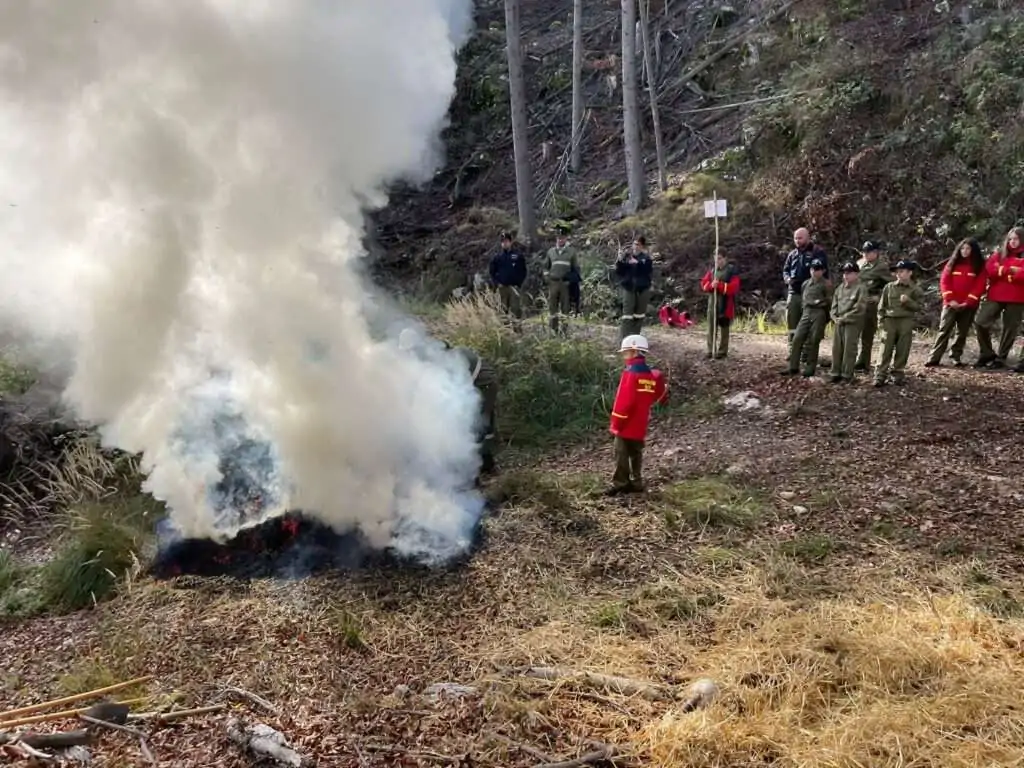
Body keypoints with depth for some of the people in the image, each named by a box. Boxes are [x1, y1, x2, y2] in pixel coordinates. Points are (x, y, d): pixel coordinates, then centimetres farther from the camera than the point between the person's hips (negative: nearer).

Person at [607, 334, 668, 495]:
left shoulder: (631, 373, -17)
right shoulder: (652, 374, 7)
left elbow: (624, 401, -20)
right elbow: (660, 396, 15)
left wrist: (616, 422, -15)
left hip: (627, 423, -8)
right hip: (640, 424, 8)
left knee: (622, 454, -1)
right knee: (636, 453, 14)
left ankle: (619, 484, 1)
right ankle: (636, 483, 18)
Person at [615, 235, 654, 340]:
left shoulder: (646, 258, 1)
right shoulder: (626, 255, 2)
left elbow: (649, 271, -15)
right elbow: (618, 272, 1)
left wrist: (638, 263, -23)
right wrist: (620, 262, -17)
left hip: (643, 289, 1)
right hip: (628, 288, -1)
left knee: (640, 313, 10)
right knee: (627, 313, -7)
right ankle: (624, 337, -7)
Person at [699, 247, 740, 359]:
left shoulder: (732, 270, -6)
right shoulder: (712, 270, 11)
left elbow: (734, 287, -15)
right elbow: (703, 284, 6)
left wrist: (720, 285, -23)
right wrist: (711, 285, -15)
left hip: (725, 305, -5)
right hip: (712, 303, 5)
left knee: (724, 328, 3)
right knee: (711, 328, 5)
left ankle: (722, 351, 10)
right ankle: (710, 350, 11)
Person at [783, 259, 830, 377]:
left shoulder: (825, 285, -1)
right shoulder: (805, 284, 17)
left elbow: (829, 301, -5)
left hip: (819, 314, -5)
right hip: (806, 313, 6)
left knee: (813, 341, -3)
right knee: (797, 339, -2)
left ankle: (810, 368, 5)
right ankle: (793, 367, 2)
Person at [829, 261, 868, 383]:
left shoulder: (861, 288, -6)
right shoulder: (840, 288, 14)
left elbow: (859, 308, -14)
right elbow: (834, 304, 16)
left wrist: (844, 318, -14)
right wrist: (835, 317, -1)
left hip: (853, 323, -6)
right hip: (839, 322, 6)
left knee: (849, 349, -4)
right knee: (836, 348, 7)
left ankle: (847, 375, 1)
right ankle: (836, 373, 14)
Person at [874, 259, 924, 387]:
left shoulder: (915, 289, 1)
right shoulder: (889, 287, 4)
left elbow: (919, 306, -1)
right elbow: (882, 305, 7)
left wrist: (908, 301, -17)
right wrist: (881, 321, 0)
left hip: (906, 322, 0)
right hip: (890, 321, 0)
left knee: (902, 350, 4)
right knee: (886, 350, -2)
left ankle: (898, 374, 14)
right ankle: (880, 375, -2)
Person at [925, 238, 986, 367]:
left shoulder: (980, 265, 4)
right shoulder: (953, 263, 7)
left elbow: (980, 285, -4)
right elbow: (944, 281, 1)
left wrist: (968, 302, -13)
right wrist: (950, 299, -11)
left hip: (969, 305, 0)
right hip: (951, 304, 0)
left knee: (962, 332, 5)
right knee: (944, 330, -4)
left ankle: (956, 358, 12)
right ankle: (934, 358, -6)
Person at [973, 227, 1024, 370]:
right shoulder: (999, 254, 13)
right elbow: (989, 270, -2)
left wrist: (1002, 271, -10)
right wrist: (1010, 270, -12)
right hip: (995, 296, 2)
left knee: (1010, 329, 2)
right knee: (980, 322, -9)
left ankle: (1001, 359, 12)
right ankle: (987, 354, 5)